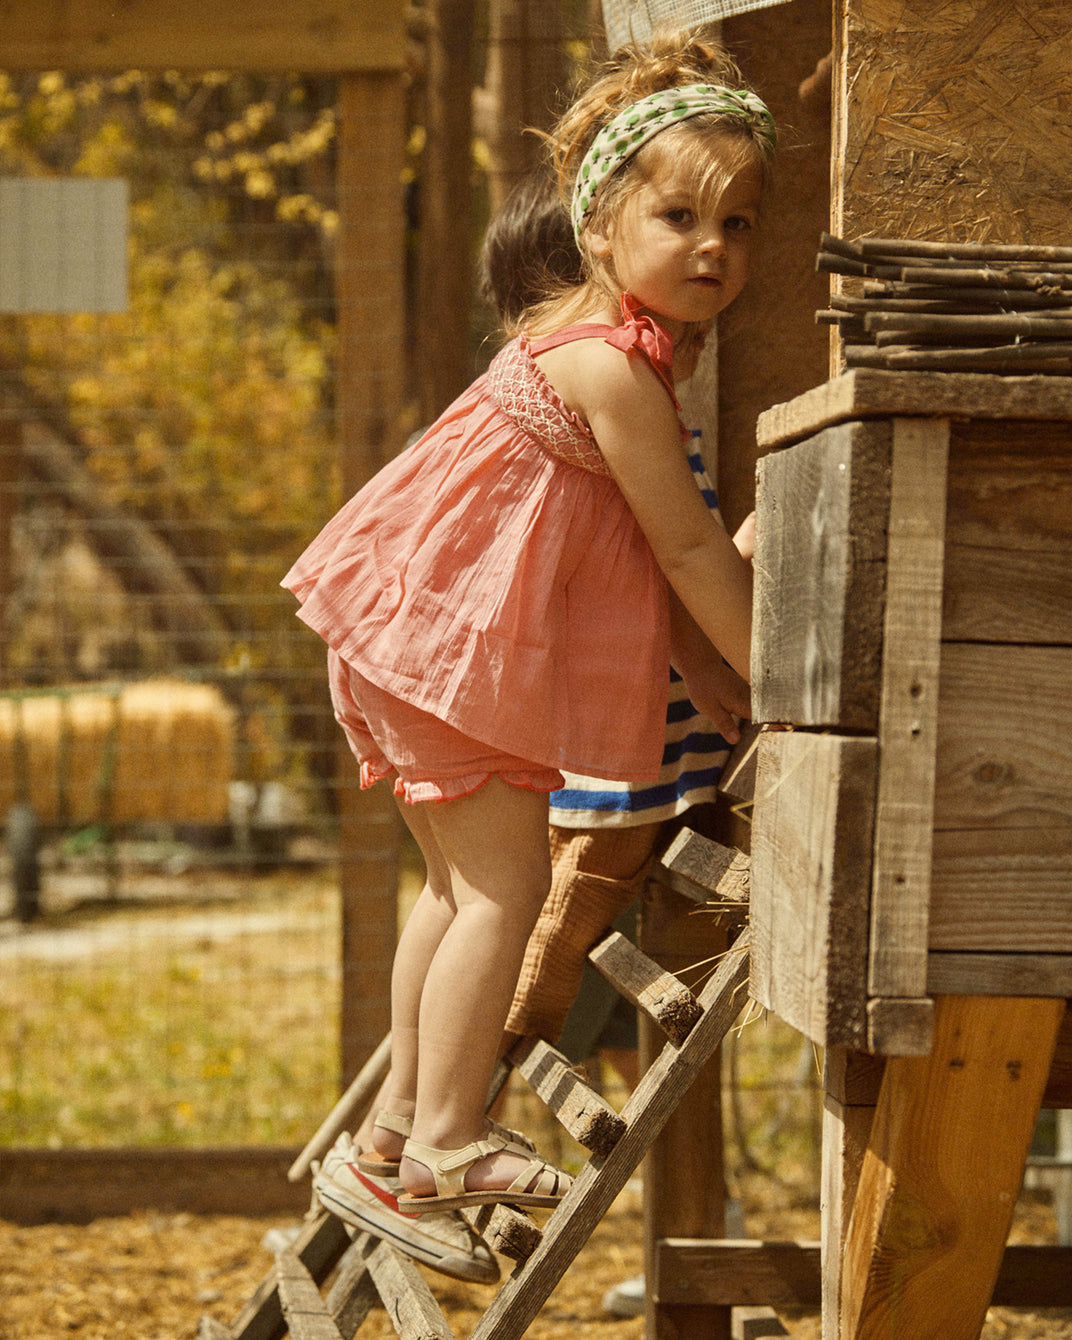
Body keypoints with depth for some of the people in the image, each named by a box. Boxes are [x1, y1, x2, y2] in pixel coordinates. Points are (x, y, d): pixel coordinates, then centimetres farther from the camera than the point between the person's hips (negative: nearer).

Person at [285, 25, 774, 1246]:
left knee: (463, 877, 19)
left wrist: (728, 688, 12)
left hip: (415, 630, 11)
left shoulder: (602, 344, 13)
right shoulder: (615, 367, -19)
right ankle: (446, 1144, -3)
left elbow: (668, 559, 16)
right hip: (450, 638, -11)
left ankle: (410, 1112, 26)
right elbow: (687, 552, -18)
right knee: (505, 881, -7)